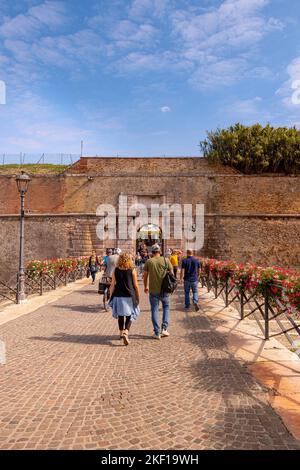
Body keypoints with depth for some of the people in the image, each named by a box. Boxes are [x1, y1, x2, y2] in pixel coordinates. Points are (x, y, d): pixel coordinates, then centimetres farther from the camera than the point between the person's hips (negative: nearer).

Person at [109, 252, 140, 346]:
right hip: (129, 296, -3)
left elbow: (112, 284, 3)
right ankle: (126, 332, -14)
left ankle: (121, 333, 31)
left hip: (118, 296, 3)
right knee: (129, 316, 5)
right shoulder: (132, 270, -6)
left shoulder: (116, 270, 1)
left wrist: (111, 296, 11)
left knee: (120, 315, 18)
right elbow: (136, 285, -2)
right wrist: (138, 296, 9)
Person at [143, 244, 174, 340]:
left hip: (153, 290, 0)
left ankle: (157, 333, 11)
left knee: (154, 310, 9)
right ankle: (164, 328, 10)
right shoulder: (166, 260, -2)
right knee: (166, 307, 20)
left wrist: (145, 287, 18)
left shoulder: (149, 262, -2)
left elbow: (145, 276, 3)